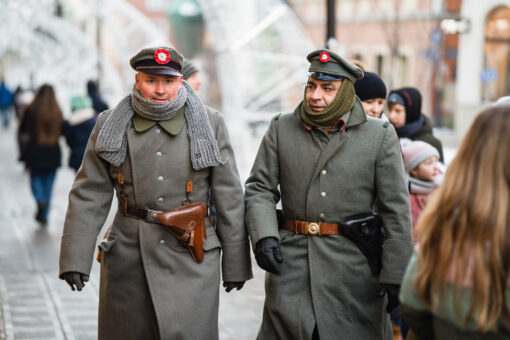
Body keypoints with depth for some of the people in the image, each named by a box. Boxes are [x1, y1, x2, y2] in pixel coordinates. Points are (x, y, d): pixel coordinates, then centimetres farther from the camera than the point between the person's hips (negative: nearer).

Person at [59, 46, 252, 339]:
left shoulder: (209, 125, 2)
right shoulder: (111, 126, 5)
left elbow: (230, 196, 4)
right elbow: (89, 195, 2)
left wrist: (235, 263, 3)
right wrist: (76, 258, -6)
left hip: (191, 258, -1)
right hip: (127, 258, 2)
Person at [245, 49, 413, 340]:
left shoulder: (380, 136, 0)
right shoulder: (282, 128, 7)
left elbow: (397, 209, -1)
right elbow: (259, 188, 8)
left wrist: (395, 276, -4)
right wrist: (263, 236, -11)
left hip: (354, 270, -1)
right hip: (291, 265, 2)